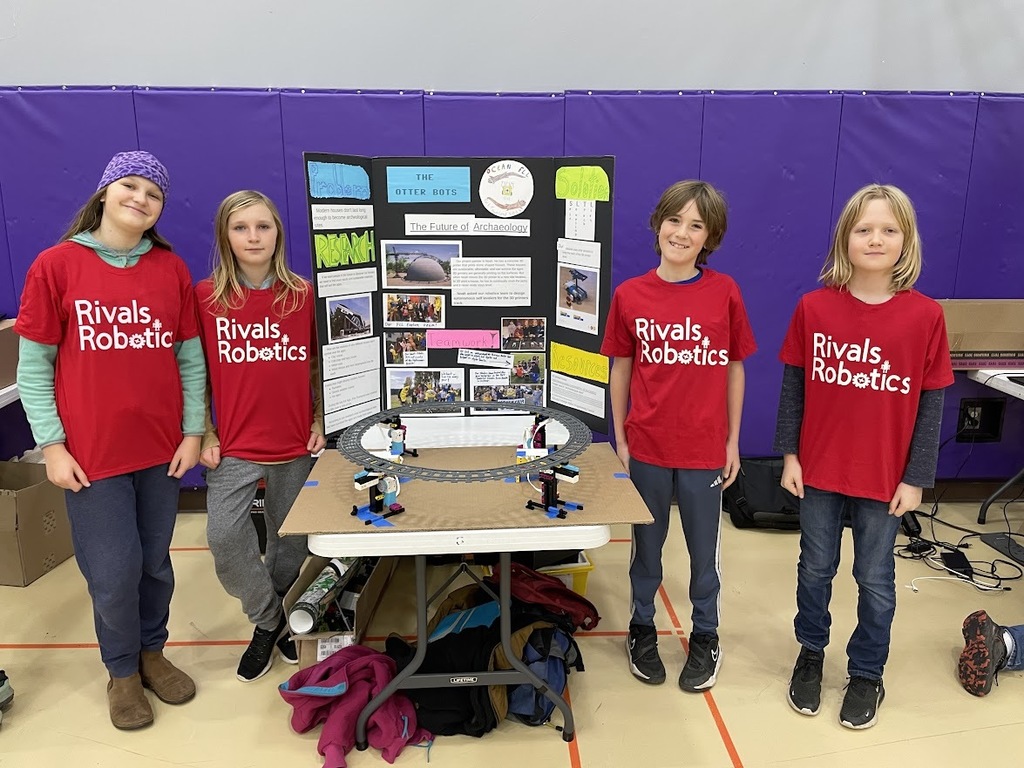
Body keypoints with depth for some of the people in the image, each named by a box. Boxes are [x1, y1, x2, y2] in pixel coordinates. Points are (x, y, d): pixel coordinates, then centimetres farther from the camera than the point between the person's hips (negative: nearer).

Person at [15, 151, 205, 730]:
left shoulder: (172, 269, 3)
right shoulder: (56, 265, -4)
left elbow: (191, 359, 6)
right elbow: (33, 367, -2)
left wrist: (193, 431, 2)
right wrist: (52, 445, -5)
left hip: (162, 448, 3)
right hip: (92, 453, -2)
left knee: (156, 564, 14)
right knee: (114, 572, 5)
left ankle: (152, 652, 37)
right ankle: (122, 671, 30)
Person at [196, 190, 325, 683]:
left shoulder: (305, 295, -3)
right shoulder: (205, 297, -3)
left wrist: (320, 422, -1)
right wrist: (204, 434, -1)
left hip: (295, 446, 1)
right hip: (234, 447, 0)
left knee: (291, 542, 11)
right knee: (224, 538, -13)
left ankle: (274, 617, 39)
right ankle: (269, 620, 14)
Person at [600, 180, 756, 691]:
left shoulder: (724, 291, -5)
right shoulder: (630, 295, -4)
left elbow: (734, 368, 2)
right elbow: (620, 370, 3)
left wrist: (733, 440, 3)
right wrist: (619, 439, 3)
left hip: (705, 448, 0)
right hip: (647, 446, 1)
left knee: (704, 550, 15)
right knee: (647, 546, 17)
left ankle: (705, 638, 36)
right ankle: (642, 629, 38)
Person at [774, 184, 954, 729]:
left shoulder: (925, 316, -9)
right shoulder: (814, 307, -7)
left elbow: (932, 405, -4)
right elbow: (793, 386, 0)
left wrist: (915, 478, -4)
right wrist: (789, 454, -1)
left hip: (885, 478, -1)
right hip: (820, 469, 1)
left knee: (875, 580, 14)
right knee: (815, 570, 17)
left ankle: (867, 675, 35)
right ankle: (811, 654, 40)